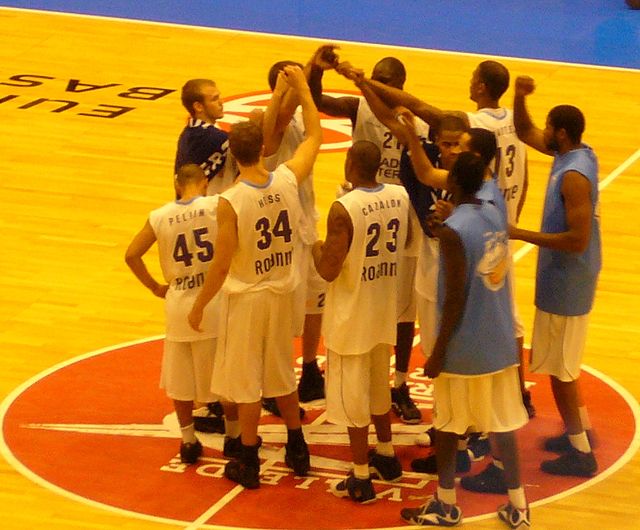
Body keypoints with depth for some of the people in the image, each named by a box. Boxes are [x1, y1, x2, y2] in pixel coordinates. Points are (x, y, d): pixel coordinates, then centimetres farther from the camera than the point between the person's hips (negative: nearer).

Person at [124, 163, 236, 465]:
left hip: (179, 305, 2)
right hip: (216, 303, -2)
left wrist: (154, 287, 9)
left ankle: (188, 441, 23)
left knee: (180, 377, 17)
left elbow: (131, 255, 0)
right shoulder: (216, 205, -9)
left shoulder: (159, 217, -2)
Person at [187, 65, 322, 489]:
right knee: (282, 373, 22)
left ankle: (249, 463, 15)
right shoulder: (288, 180, -13)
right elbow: (315, 136, 5)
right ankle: (297, 449, 32)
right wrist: (302, 87, 10)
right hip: (283, 293, 5)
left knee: (246, 382, 8)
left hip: (247, 297, -5)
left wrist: (199, 306, -6)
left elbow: (222, 264, -19)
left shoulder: (231, 201, -24)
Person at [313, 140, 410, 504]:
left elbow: (329, 270, -23)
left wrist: (317, 249, -3)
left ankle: (361, 480, 8)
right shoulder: (401, 197, -4)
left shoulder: (344, 209, -24)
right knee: (379, 385, 25)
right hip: (385, 309, 7)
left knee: (352, 395, 4)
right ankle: (387, 456, 39)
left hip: (352, 315, -6)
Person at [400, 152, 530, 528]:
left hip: (465, 346, -6)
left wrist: (438, 352, -12)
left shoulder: (453, 231, -21)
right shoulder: (496, 215, 0)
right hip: (501, 342, 6)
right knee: (503, 422, 13)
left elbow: (455, 301, -20)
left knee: (448, 425, 11)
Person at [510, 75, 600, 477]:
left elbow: (577, 240, -29)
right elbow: (525, 133, 14)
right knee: (563, 364, 23)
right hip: (570, 278, 10)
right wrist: (520, 98, -4)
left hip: (565, 283, -10)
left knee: (558, 368, -1)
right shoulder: (579, 155, 2)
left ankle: (581, 453, 5)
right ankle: (580, 432, 33)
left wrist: (522, 235, -24)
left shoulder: (573, 175, -26)